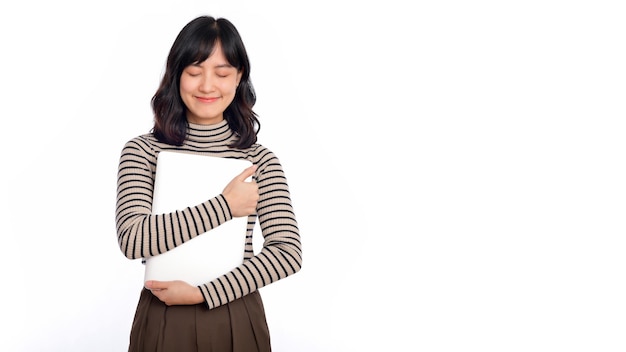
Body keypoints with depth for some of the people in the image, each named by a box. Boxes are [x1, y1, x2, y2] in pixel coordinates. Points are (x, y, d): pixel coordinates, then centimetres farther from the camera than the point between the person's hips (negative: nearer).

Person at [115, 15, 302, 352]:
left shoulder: (260, 160, -2)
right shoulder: (142, 152, -4)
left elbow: (288, 252, -11)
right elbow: (132, 239, -17)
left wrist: (201, 292, -18)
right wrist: (224, 206, -18)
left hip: (237, 321, 1)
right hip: (164, 320, 0)